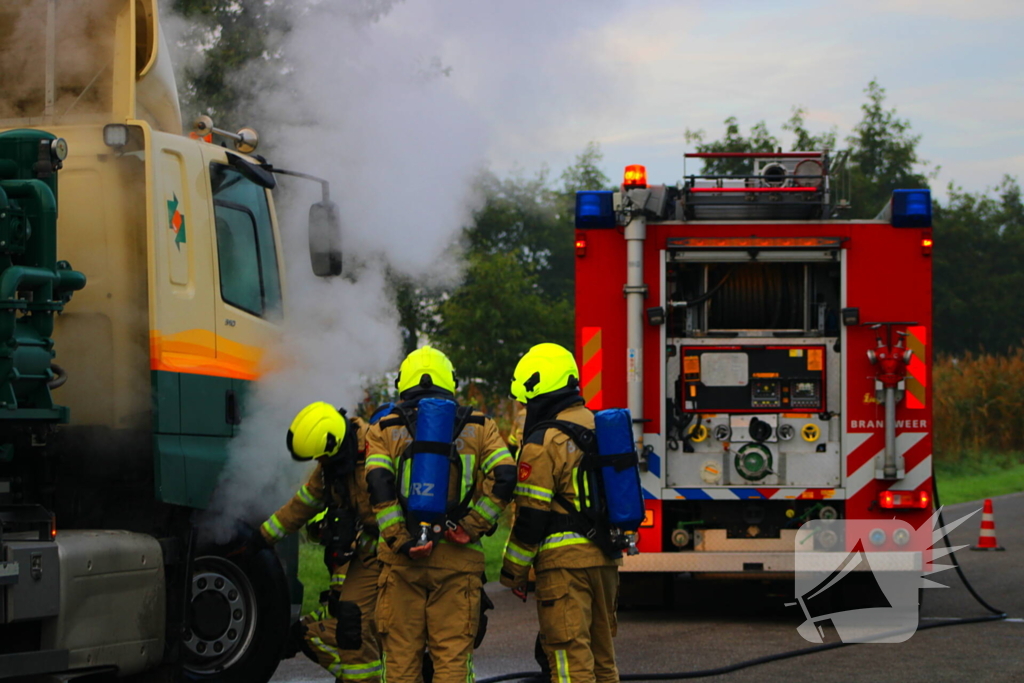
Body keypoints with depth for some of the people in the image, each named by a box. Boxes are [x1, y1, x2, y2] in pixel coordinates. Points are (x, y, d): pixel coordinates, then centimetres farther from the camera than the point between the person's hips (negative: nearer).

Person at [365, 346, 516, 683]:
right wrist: (470, 527, -5)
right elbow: (504, 477, -6)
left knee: (401, 655, 6)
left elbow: (379, 486, -8)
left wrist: (401, 543, -9)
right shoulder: (477, 426, 9)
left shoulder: (385, 431, 8)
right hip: (458, 560, 0)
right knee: (453, 654, 1)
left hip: (403, 559, 0)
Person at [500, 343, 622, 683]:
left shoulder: (545, 442, -13)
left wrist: (513, 571, -4)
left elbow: (531, 516, -13)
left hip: (565, 562, -8)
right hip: (606, 559, 8)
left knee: (571, 656, -6)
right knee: (601, 652, 15)